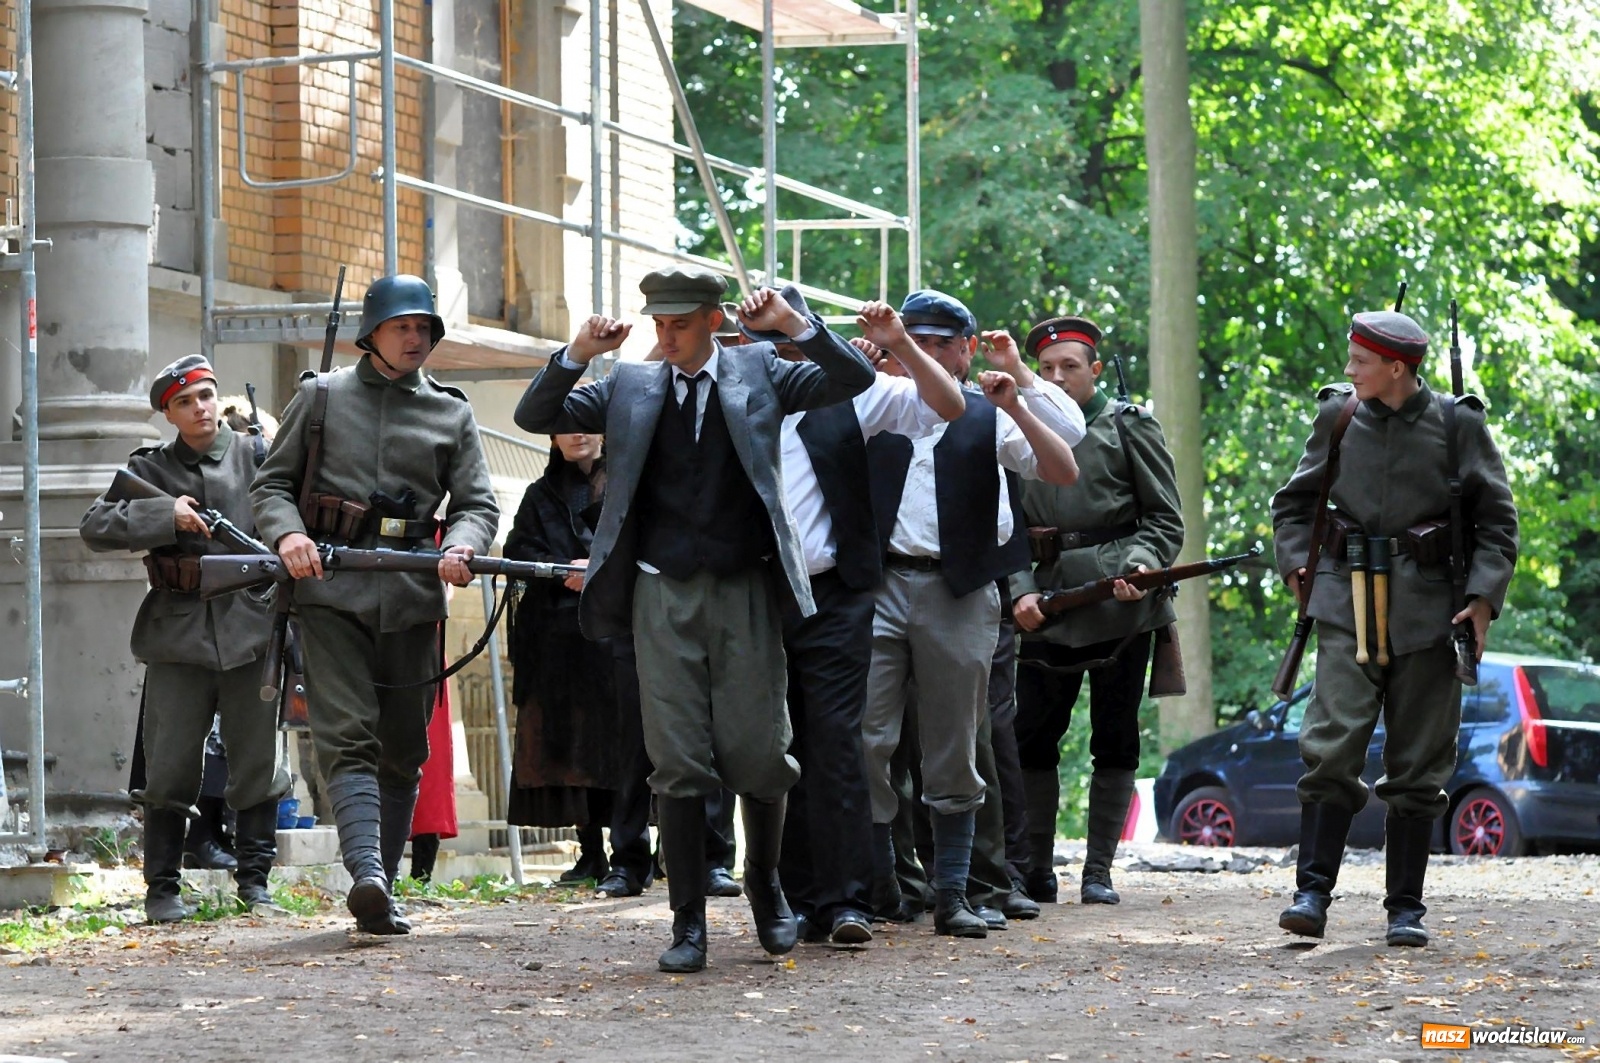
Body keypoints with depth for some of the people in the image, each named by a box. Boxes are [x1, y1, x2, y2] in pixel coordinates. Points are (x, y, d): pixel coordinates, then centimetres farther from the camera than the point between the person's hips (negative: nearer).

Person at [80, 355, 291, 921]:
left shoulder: (255, 456, 6)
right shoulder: (150, 469, 7)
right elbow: (94, 526, -2)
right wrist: (165, 515, -16)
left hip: (250, 626, 0)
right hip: (179, 635, 0)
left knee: (257, 762, 5)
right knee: (171, 768, -1)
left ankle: (254, 879, 16)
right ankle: (162, 888, 7)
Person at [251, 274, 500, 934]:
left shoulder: (452, 415, 15)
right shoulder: (321, 397, 11)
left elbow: (478, 502, 11)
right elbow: (272, 483, 11)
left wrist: (463, 545, -12)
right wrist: (286, 533, -11)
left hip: (412, 597, 3)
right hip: (330, 590, -3)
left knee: (402, 751, 5)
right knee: (347, 737, -16)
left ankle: (382, 893, 13)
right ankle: (366, 875, -30)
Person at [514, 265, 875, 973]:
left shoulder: (759, 374, 7)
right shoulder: (629, 388, 10)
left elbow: (854, 380, 0)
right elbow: (533, 417, 8)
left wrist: (796, 325, -11)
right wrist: (577, 354, -6)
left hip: (746, 592, -1)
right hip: (664, 595, 1)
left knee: (758, 755, 0)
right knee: (678, 764, -2)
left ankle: (765, 881, 26)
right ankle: (688, 923, 3)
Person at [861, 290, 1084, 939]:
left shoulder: (990, 418, 9)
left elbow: (1064, 471, 1)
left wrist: (1018, 407, -12)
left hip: (958, 594, 0)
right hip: (879, 585, 0)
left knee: (953, 754, 5)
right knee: (865, 739, -9)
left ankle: (951, 893, 11)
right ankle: (875, 881, 1)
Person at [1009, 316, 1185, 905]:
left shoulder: (1130, 426, 4)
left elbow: (1165, 519, 2)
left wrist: (1139, 567, -17)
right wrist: (1021, 591, -4)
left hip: (1118, 607, -3)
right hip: (1048, 608, 3)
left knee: (1114, 740, 0)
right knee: (1033, 739, 2)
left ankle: (1099, 872, 5)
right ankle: (1037, 871, 11)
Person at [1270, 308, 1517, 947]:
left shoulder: (1457, 425, -1)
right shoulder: (1339, 417, 5)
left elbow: (1498, 519, 5)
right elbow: (1294, 502, 19)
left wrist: (1483, 597, -6)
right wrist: (1296, 566, 5)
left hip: (1426, 611, 0)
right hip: (1348, 608, 1)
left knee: (1417, 768, 4)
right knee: (1332, 747, -13)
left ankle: (1406, 907, 11)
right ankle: (1312, 892, -13)